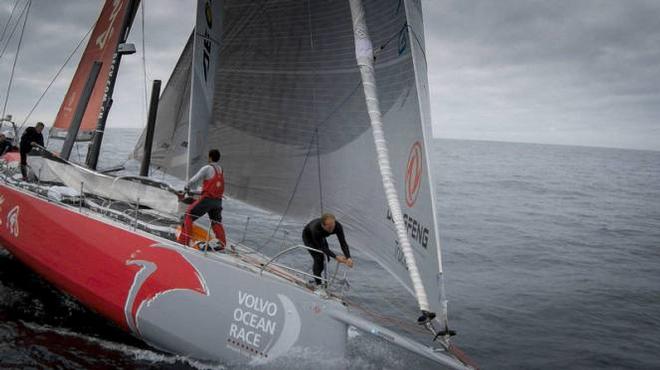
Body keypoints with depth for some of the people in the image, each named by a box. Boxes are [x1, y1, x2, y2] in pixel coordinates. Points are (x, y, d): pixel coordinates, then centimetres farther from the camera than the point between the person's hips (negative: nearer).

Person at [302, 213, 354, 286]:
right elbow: (322, 248, -36)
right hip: (308, 237, -5)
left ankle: (316, 276, 24)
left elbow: (343, 242, -33)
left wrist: (348, 258, -47)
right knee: (318, 259, -15)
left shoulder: (338, 226, -34)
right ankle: (318, 284, -2)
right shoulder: (316, 229, -45)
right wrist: (336, 257, -44)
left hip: (320, 237, 5)